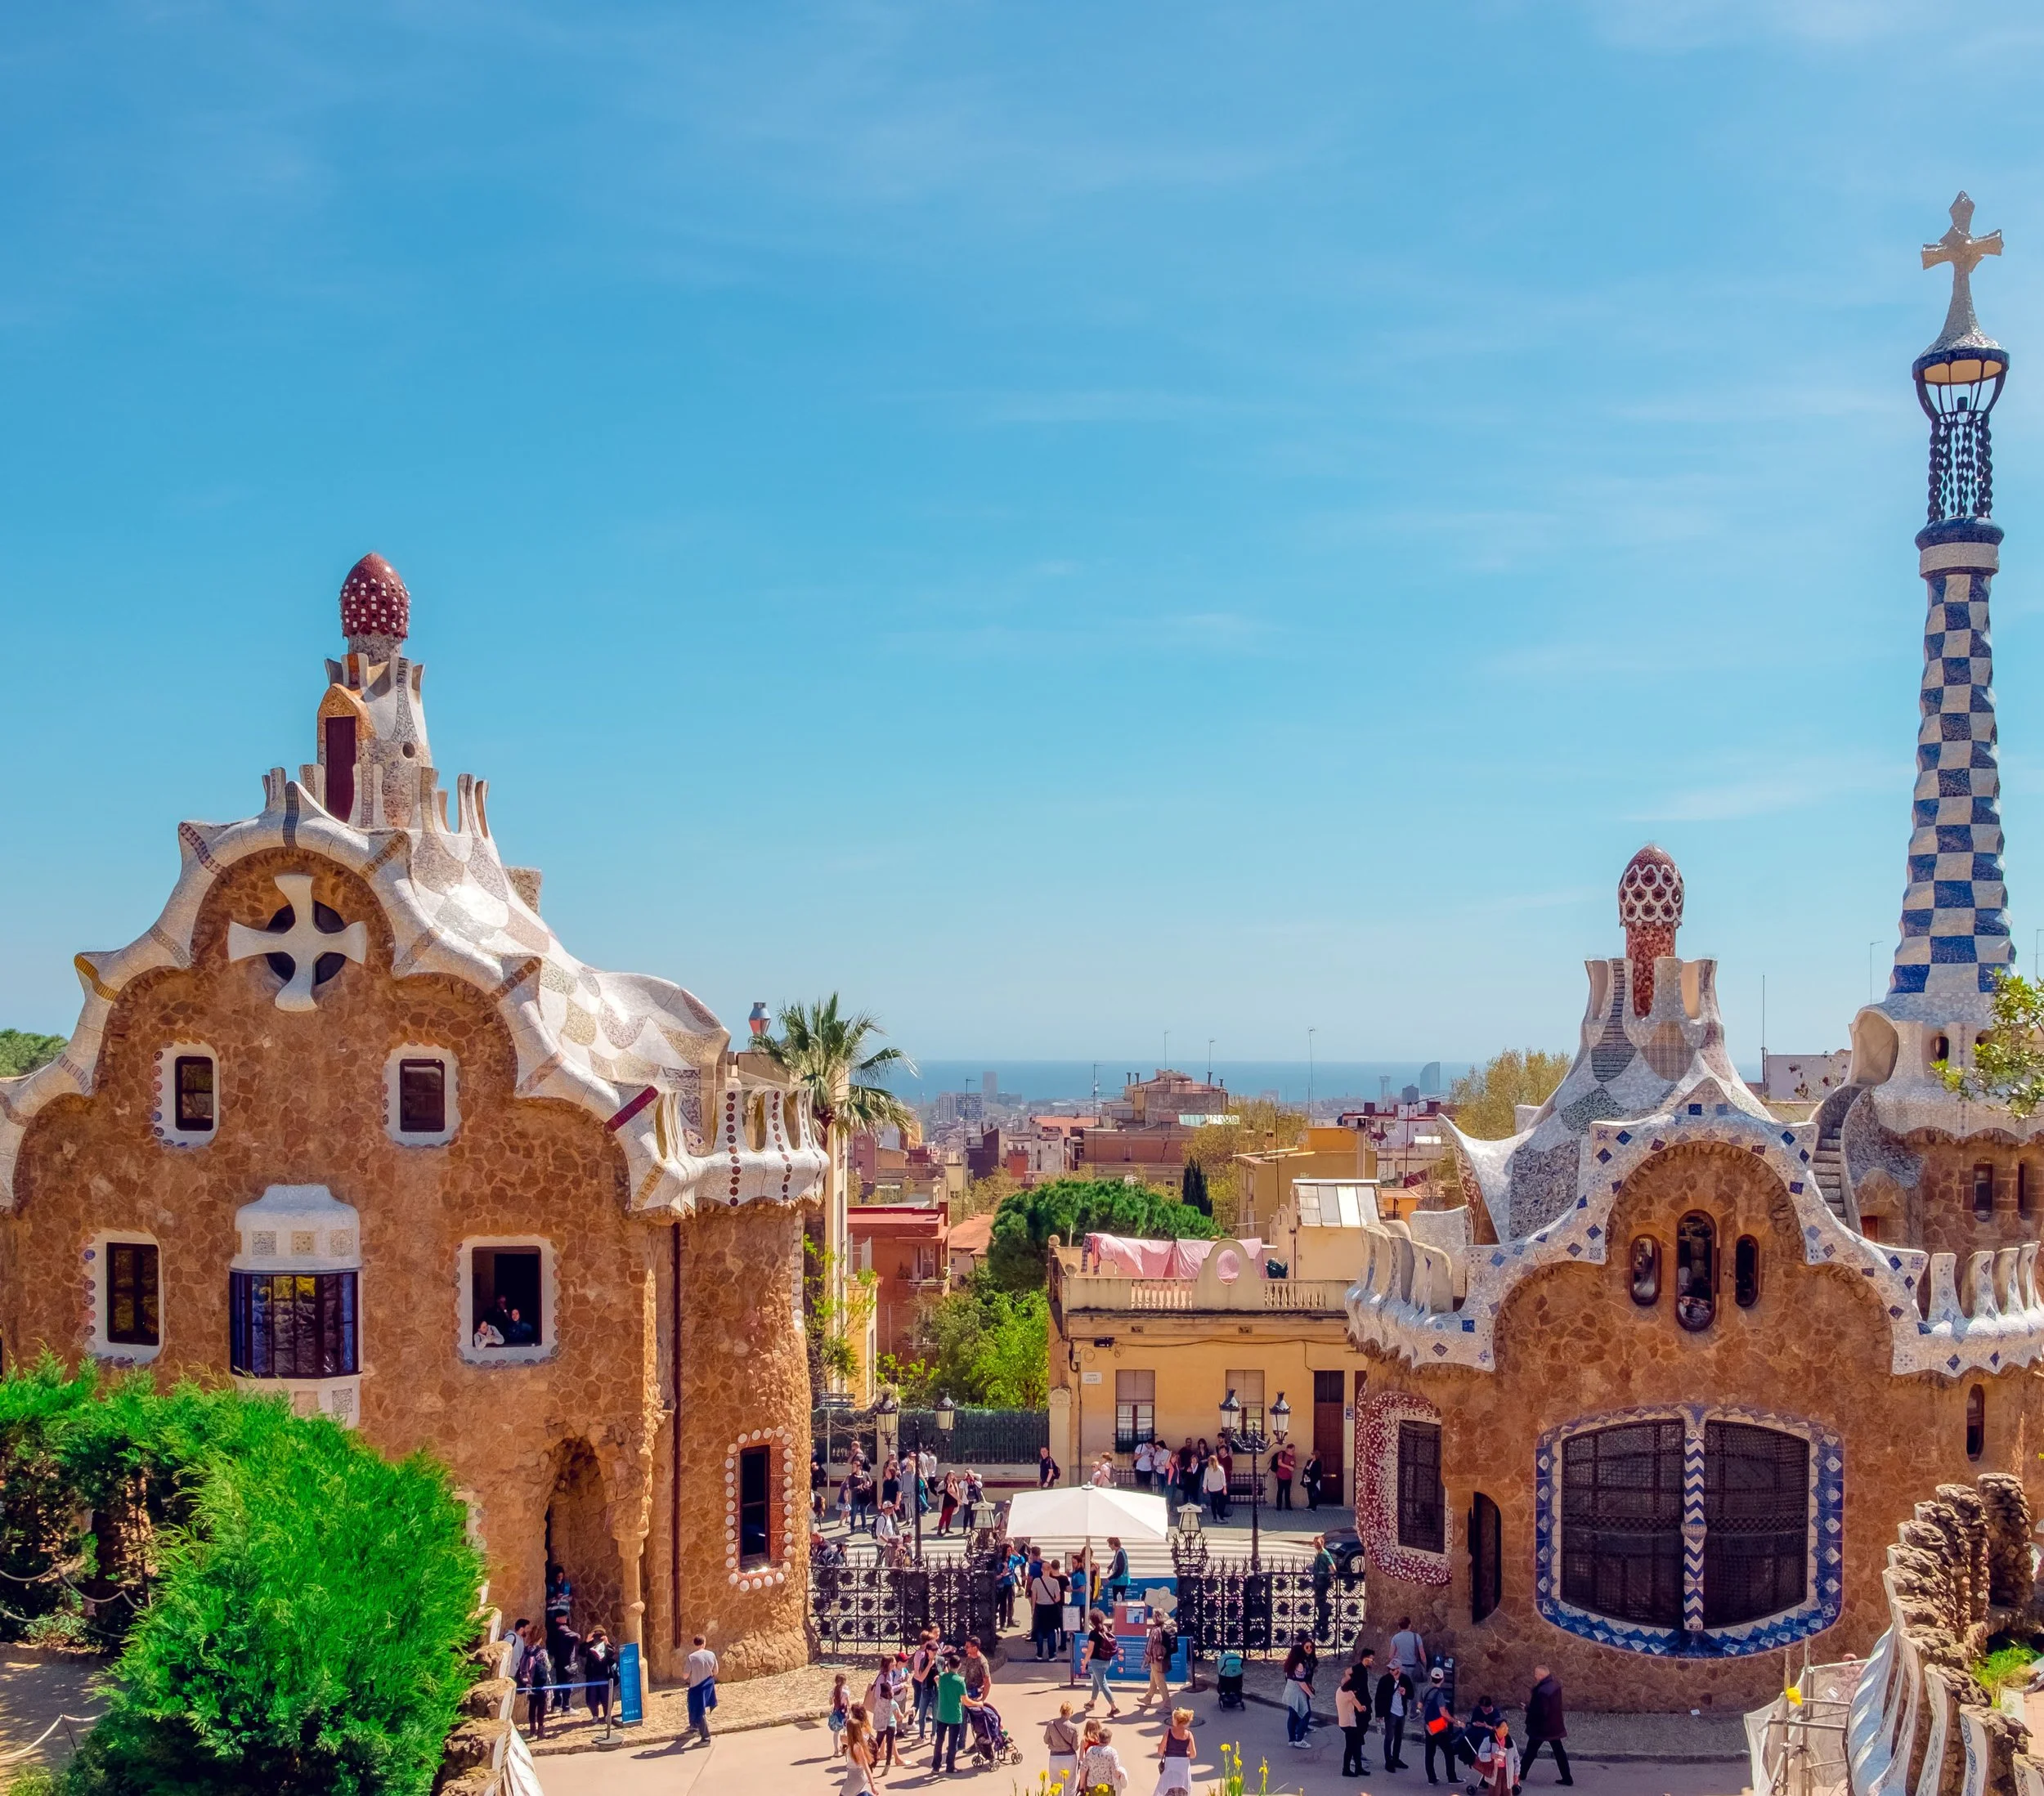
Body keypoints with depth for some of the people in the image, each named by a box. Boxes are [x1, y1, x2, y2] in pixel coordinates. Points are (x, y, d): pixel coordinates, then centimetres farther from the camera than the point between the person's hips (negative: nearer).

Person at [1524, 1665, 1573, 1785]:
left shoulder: (1543, 1691, -30)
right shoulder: (1554, 1684, -1)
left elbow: (1541, 1712, -28)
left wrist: (1528, 1708, -12)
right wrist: (1532, 1702, 7)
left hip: (1542, 1727, -8)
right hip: (1555, 1725, 8)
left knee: (1531, 1750, 10)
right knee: (1559, 1751, 13)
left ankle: (1522, 1773, 23)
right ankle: (1567, 1777, 13)